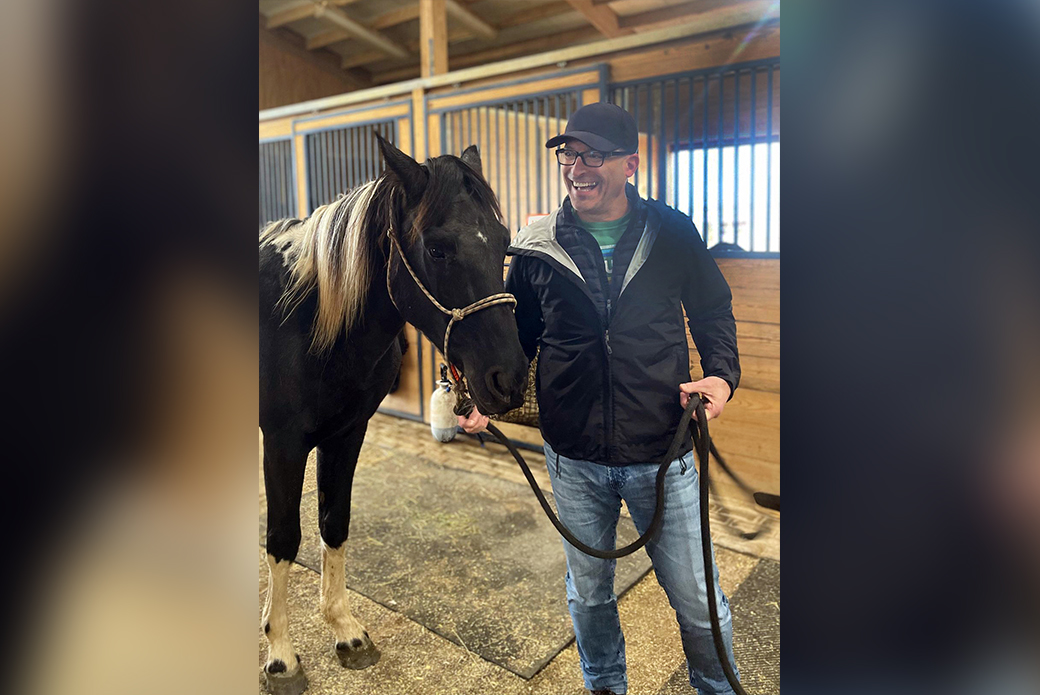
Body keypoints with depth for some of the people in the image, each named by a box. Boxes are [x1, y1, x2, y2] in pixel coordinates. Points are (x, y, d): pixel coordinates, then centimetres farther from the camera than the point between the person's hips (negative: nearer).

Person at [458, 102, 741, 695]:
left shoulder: (674, 235, -4)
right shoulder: (536, 249, -3)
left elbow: (714, 312, 8)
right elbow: (518, 337, 7)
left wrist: (722, 375, -9)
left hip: (663, 454, -1)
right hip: (574, 458, 2)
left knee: (697, 597, 15)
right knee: (589, 595, 22)